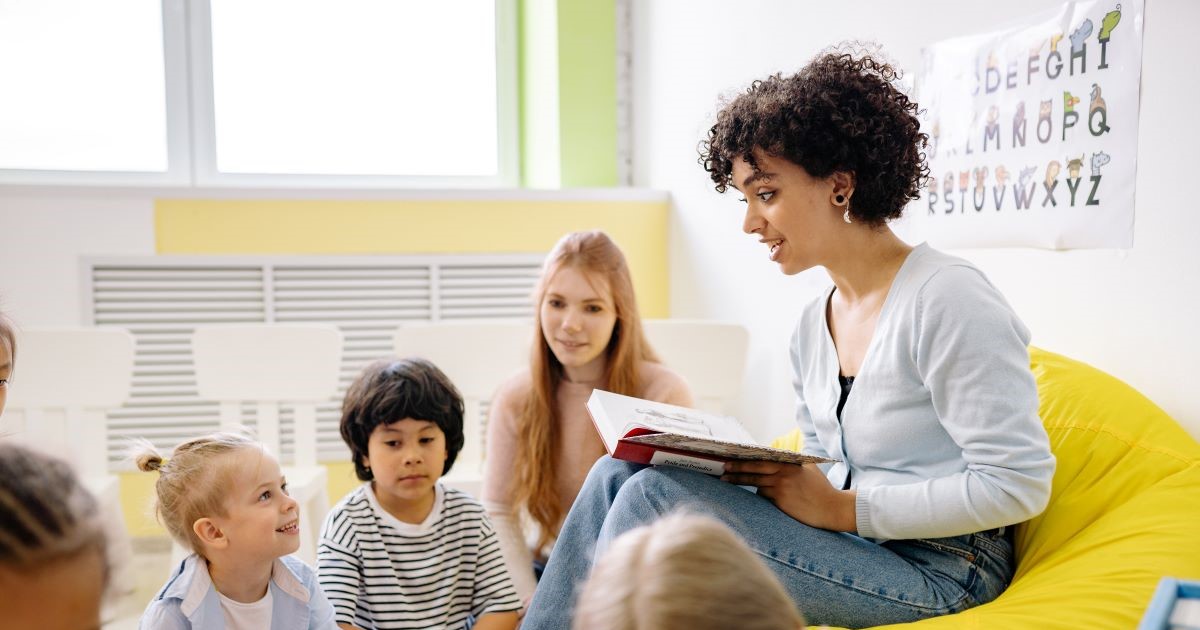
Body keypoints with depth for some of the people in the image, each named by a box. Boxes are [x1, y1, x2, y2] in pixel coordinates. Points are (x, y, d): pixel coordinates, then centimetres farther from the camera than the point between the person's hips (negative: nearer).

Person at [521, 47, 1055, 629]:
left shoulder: (945, 300, -15)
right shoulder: (810, 327, 10)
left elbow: (1019, 484, -18)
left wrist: (841, 509, -19)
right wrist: (753, 472, -5)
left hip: (934, 569, -7)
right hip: (847, 544, 8)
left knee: (653, 495, -22)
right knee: (618, 473, -7)